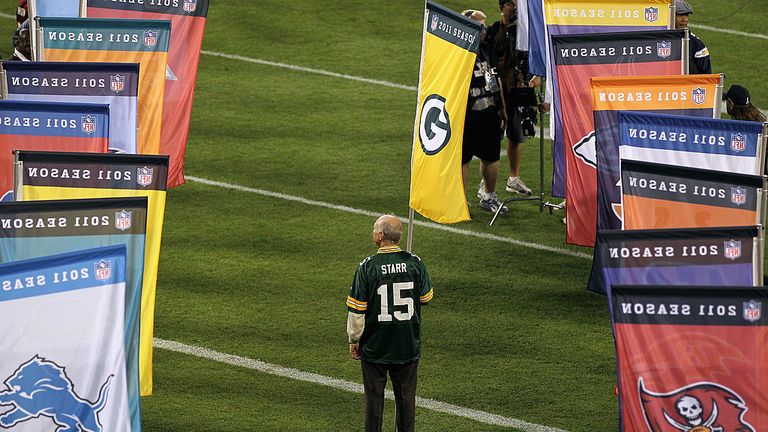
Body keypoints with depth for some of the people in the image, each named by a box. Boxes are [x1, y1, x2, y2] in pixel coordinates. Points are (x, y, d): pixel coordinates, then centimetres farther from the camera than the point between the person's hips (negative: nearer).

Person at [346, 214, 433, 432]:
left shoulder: (368, 267, -16)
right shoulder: (415, 263, -9)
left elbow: (357, 309, -12)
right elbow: (425, 298, 6)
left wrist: (354, 339, 1)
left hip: (375, 346, -2)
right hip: (408, 345, 2)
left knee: (374, 396, 10)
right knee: (405, 395, 14)